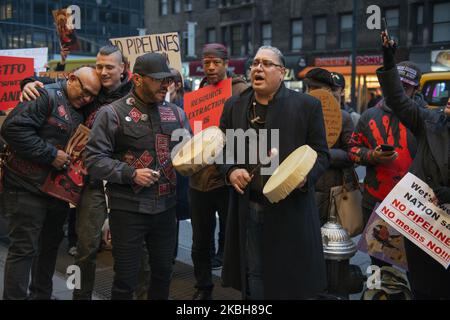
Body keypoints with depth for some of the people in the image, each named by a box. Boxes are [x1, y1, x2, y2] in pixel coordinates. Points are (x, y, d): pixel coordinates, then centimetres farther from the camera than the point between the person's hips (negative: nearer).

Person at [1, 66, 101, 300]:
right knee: (24, 249, -4)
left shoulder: (81, 112, 12)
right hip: (28, 188, -8)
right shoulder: (47, 96, -13)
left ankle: (41, 295, 32)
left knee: (50, 245, 17)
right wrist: (50, 154, -22)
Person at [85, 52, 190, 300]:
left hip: (166, 206, 5)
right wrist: (131, 173, -19)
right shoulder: (112, 113, -6)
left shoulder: (176, 113, 9)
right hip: (128, 208, -4)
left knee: (163, 272, 17)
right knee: (126, 278, 6)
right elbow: (94, 159, -9)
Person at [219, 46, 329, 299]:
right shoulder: (234, 106, 9)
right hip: (247, 208, 3)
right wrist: (230, 171, -7)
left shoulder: (307, 105, -2)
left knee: (292, 282, 8)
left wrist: (305, 177, -20)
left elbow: (321, 154, -1)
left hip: (290, 207, -3)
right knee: (252, 277, 15)